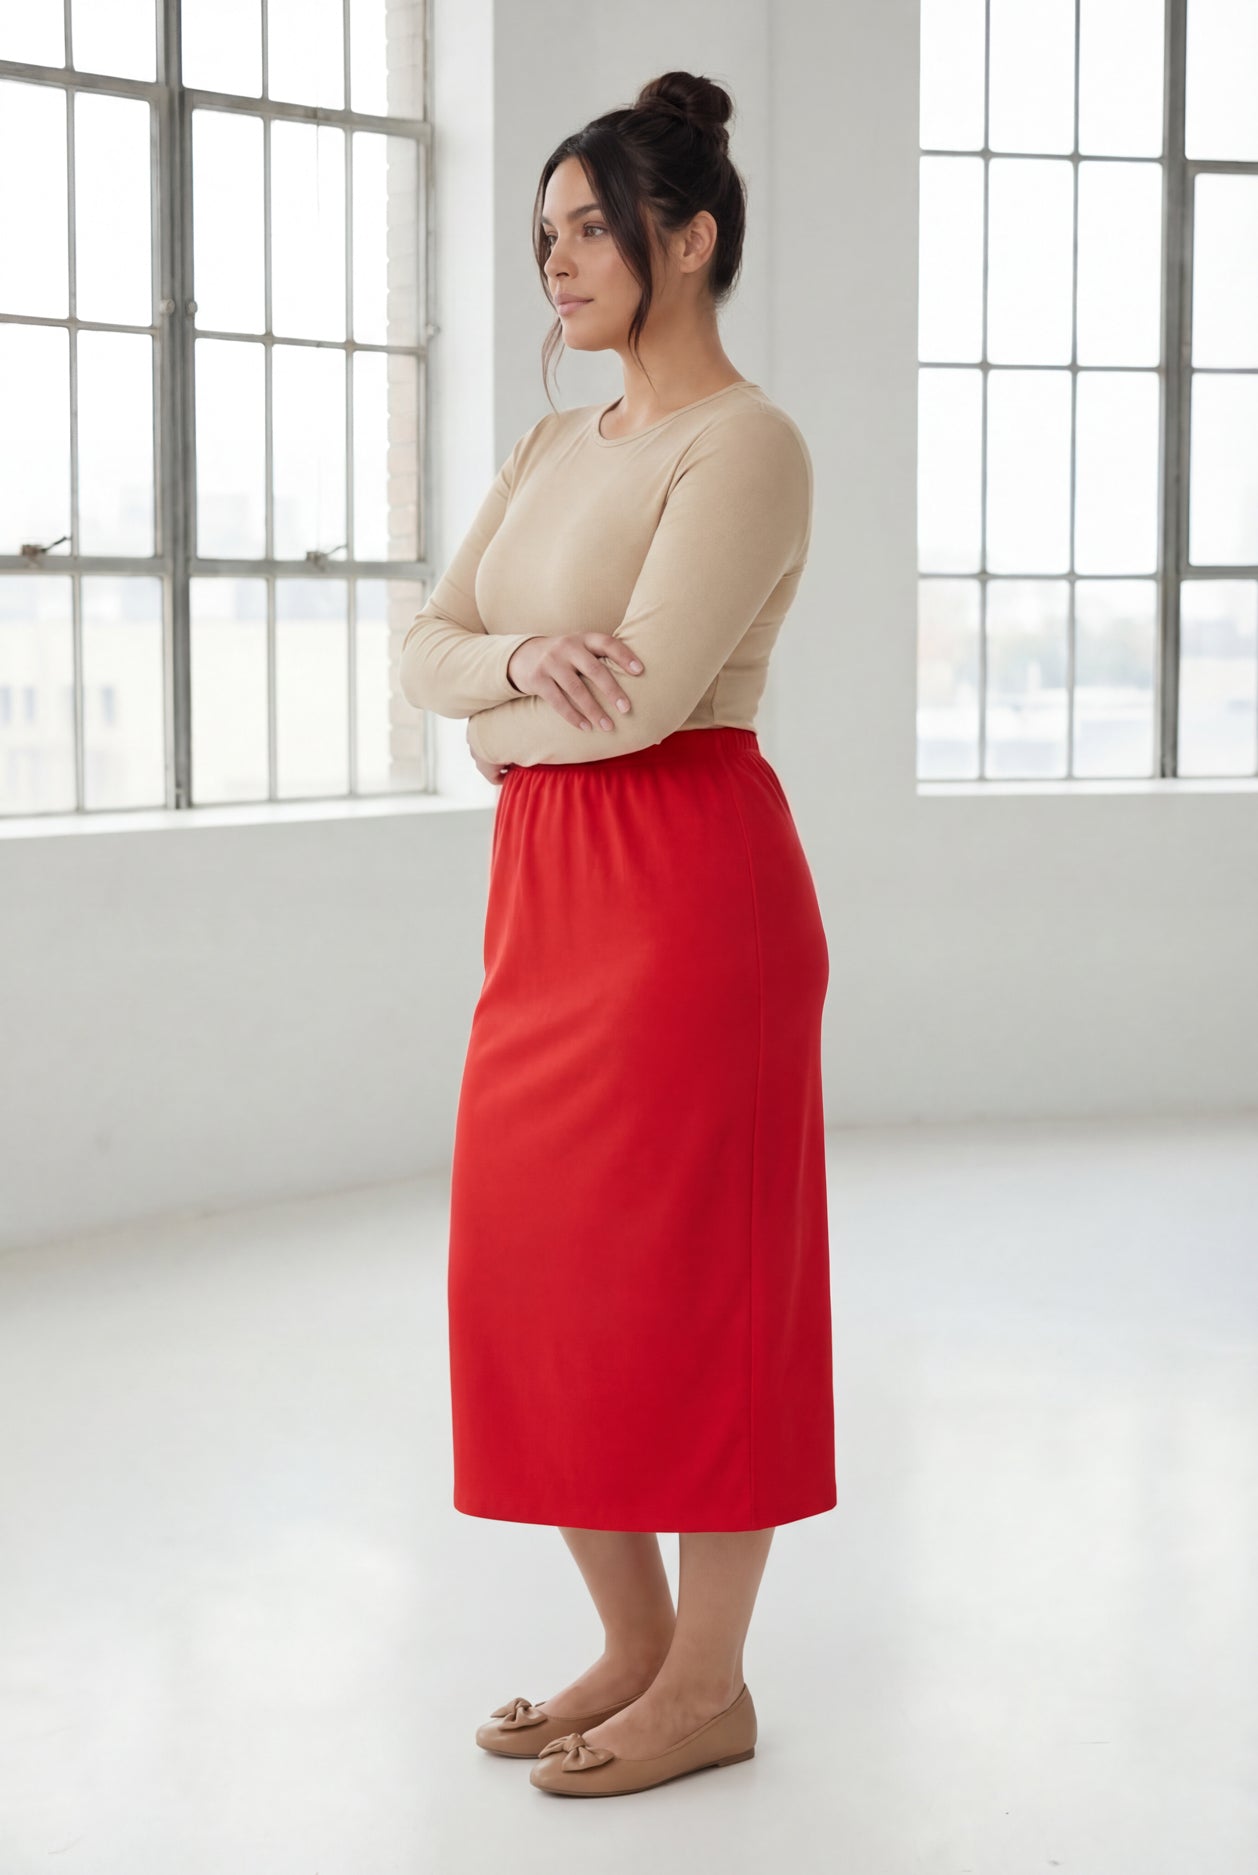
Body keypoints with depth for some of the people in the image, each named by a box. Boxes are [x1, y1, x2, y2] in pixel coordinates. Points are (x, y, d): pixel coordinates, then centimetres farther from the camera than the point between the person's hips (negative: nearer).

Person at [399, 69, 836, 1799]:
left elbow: (640, 695, -20)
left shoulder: (744, 444, -10)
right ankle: (633, 1645, 25)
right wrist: (517, 654, -14)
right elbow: (423, 648, 8)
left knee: (685, 1269, -1)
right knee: (544, 1268, 10)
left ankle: (709, 1686, 13)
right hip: (547, 889, 9)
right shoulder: (555, 451, 17)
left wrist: (495, 724, -1)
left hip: (687, 880, -8)